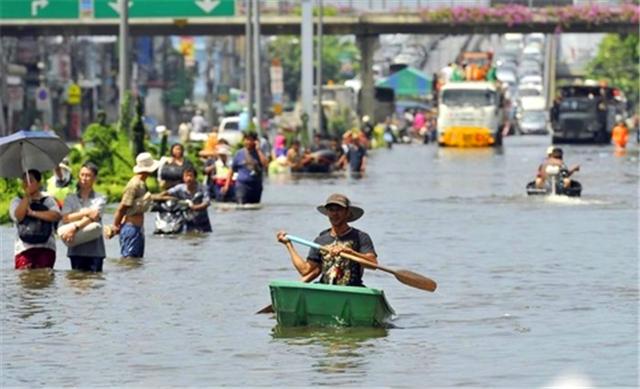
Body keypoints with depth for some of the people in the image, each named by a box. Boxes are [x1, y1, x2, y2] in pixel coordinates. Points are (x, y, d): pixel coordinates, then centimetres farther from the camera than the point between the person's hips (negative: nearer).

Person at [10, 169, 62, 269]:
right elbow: (18, 216, -8)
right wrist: (27, 196, -10)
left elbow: (57, 216, -9)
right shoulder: (17, 201, 14)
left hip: (45, 248, 0)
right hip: (24, 248, 0)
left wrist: (33, 213, -9)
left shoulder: (47, 200, 11)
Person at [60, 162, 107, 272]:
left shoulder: (100, 199, 6)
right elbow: (65, 218, -1)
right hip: (76, 250, 2)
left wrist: (75, 228, -24)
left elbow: (94, 217, -11)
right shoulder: (71, 198, 13)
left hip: (94, 250, -2)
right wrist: (85, 213, -12)